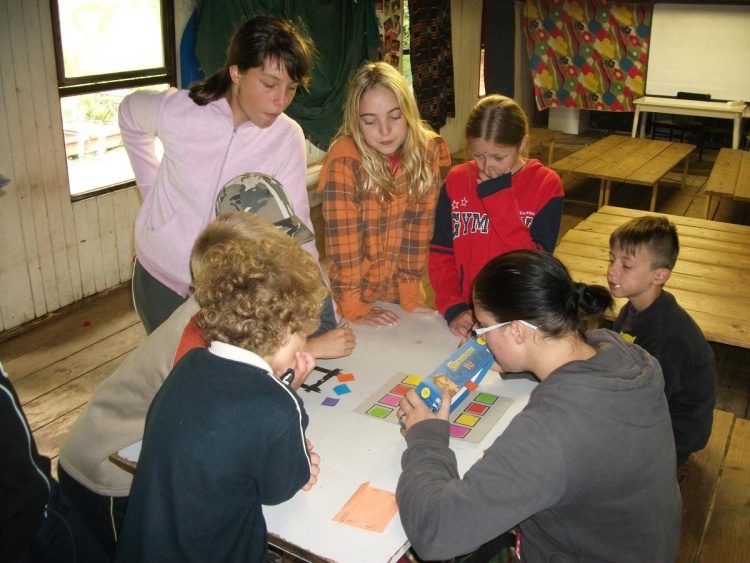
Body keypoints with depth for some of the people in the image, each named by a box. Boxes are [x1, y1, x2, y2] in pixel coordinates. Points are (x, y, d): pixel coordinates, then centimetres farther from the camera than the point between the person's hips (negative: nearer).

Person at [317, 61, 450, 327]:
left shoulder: (427, 150, -11)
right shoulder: (345, 159, -22)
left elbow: (419, 227, -9)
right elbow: (342, 239, -20)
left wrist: (411, 296, -9)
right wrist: (353, 306, -18)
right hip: (356, 293, -3)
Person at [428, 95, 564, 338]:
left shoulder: (546, 184, -5)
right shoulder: (456, 179, 1)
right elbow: (441, 253, 2)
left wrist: (500, 197, -15)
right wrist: (453, 308, -11)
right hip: (466, 319, 1)